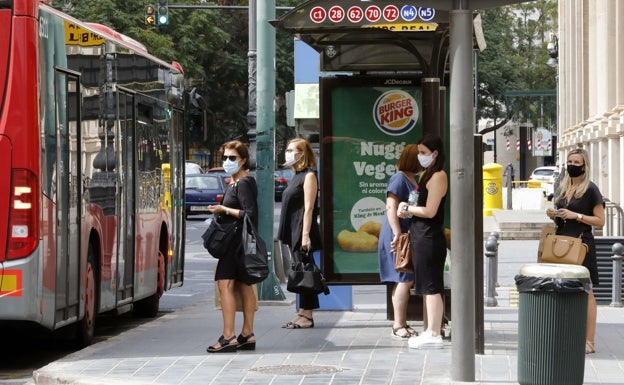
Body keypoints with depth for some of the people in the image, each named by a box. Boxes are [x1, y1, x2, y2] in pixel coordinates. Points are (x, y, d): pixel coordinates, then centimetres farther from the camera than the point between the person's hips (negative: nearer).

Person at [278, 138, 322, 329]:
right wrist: (284, 233, 18)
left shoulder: (309, 175, -9)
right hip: (293, 233, 9)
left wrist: (305, 235, -21)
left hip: (302, 233, -9)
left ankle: (307, 315, -5)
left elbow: (308, 208, -16)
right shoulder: (296, 176, 17)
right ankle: (303, 313, 11)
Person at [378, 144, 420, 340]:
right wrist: (398, 234, -24)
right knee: (405, 280, -11)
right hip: (399, 236, -9)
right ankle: (398, 326, -9)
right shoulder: (399, 179, -13)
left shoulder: (412, 180, 16)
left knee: (405, 281, 11)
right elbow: (391, 208, -20)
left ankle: (401, 324, 16)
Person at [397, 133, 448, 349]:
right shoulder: (425, 174, 17)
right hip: (420, 236, 10)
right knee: (426, 287, 12)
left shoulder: (437, 177, -13)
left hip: (430, 237, -10)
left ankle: (434, 335, -6)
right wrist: (408, 212, 6)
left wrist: (407, 208, -6)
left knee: (431, 287, -7)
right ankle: (431, 331, 17)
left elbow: (430, 211, -18)